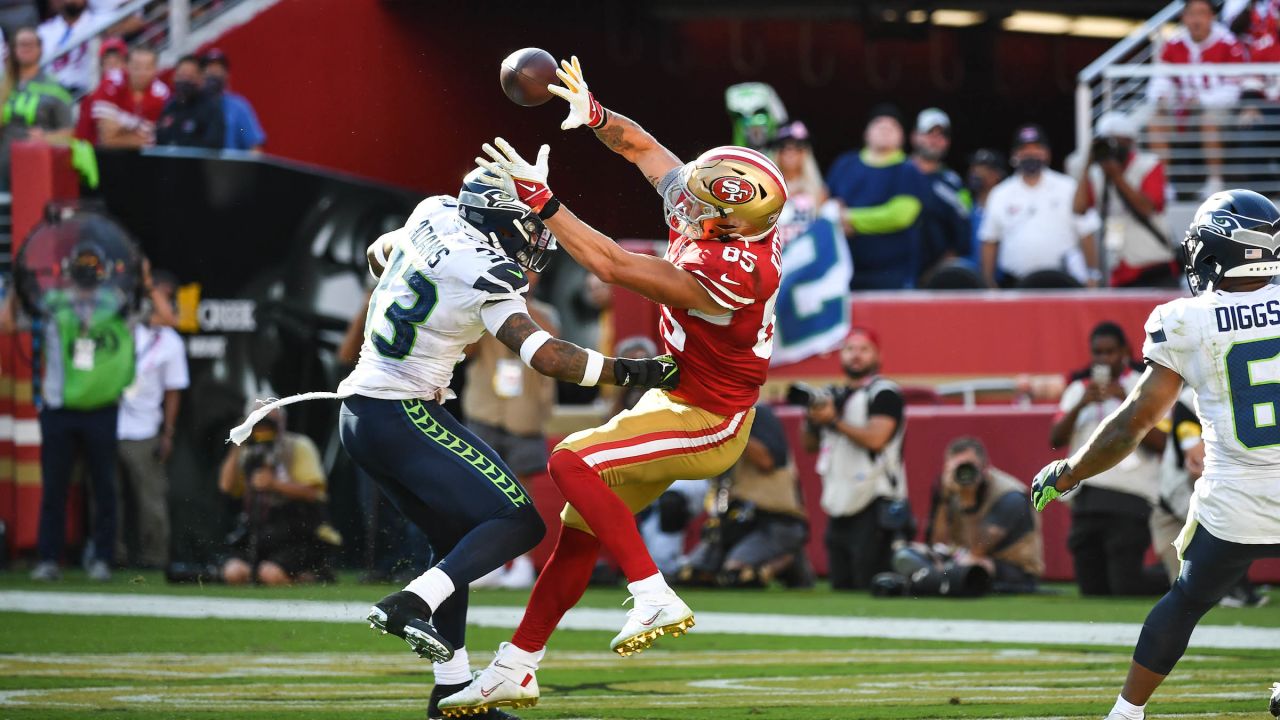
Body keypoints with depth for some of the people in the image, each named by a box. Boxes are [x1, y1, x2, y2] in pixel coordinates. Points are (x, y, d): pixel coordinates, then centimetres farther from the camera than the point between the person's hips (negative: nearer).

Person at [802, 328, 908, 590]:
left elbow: (875, 439, -19)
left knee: (871, 584, -14)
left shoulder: (884, 393, -4)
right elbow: (810, 445, 21)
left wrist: (834, 421, -16)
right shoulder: (834, 396, 20)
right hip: (839, 507, 8)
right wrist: (812, 419, 1)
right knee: (841, 586, 8)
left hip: (874, 508, -8)